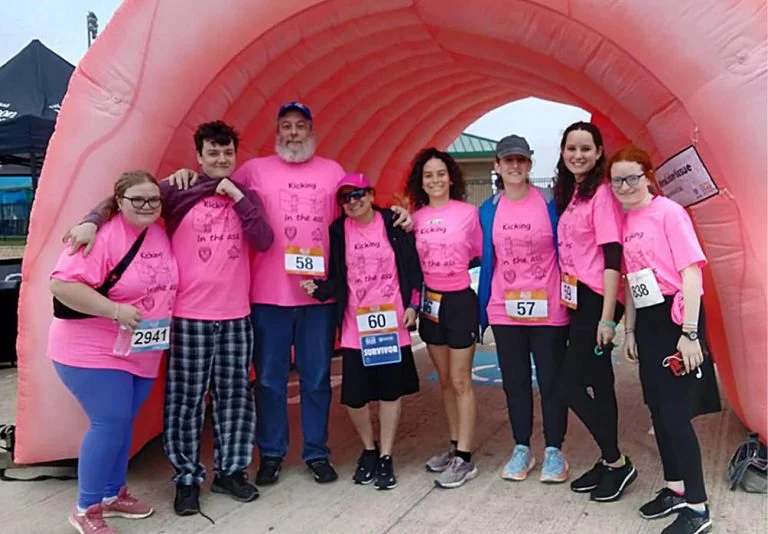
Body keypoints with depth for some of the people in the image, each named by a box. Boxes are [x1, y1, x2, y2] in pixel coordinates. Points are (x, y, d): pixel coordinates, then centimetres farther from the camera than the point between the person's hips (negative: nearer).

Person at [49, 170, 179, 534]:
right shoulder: (102, 236, -20)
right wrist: (115, 310, -29)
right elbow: (61, 284, -26)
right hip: (92, 351, -7)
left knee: (122, 422, 15)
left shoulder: (160, 235, 5)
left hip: (142, 353, 7)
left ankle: (112, 494, 32)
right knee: (109, 423, -8)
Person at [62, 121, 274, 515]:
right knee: (186, 400, 3)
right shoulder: (178, 192, 1)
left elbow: (264, 241, -3)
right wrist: (93, 220, -19)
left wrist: (238, 197, -8)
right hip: (190, 316, -3)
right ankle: (187, 478, 18)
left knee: (234, 396, 10)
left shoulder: (246, 197, 10)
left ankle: (229, 471, 25)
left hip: (236, 316, 3)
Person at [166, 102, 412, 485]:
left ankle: (317, 453, 24)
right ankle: (271, 454, 23)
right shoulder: (255, 170, 5)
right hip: (268, 295, -1)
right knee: (269, 380, 8)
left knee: (316, 379, 11)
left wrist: (395, 213, 1)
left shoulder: (332, 171, 11)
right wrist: (188, 176, -10)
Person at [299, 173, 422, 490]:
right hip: (355, 325, 1)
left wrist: (413, 304, -3)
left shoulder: (393, 223, -1)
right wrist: (318, 288, -19)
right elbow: (337, 279, 0)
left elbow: (412, 266, 3)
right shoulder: (338, 230, 1)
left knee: (390, 390, 8)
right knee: (353, 395, 0)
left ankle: (385, 456, 24)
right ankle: (369, 450, 28)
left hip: (392, 322, 0)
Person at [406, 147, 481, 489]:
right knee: (444, 381, 15)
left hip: (460, 301, -5)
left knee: (460, 381, 0)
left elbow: (481, 255, -1)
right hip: (431, 302, 5)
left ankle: (465, 459, 9)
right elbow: (412, 261, 9)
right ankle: (455, 446, 28)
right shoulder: (416, 218, 3)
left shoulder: (468, 213, -8)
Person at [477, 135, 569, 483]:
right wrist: (482, 310, 6)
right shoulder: (489, 210, 3)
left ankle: (553, 450, 22)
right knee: (514, 382, 12)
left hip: (548, 309, -2)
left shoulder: (550, 202, -5)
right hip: (504, 311, 3)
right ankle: (521, 448, 26)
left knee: (551, 381, 7)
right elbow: (486, 260, 7)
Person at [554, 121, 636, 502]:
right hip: (577, 301, 8)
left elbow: (612, 258, -17)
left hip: (596, 301, -8)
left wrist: (607, 316, -19)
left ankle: (616, 462, 11)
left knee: (572, 383, -5)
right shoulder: (569, 194, 12)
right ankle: (610, 461, 25)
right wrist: (569, 298, 11)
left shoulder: (602, 193, -12)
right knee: (599, 383, 14)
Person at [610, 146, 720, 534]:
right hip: (647, 321, 7)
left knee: (675, 413, -6)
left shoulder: (668, 212, -11)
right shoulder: (626, 221, 11)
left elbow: (691, 271, -16)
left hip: (675, 318, -7)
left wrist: (689, 333, -20)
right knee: (658, 409, 14)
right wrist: (629, 330, 15)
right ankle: (675, 488, 29)